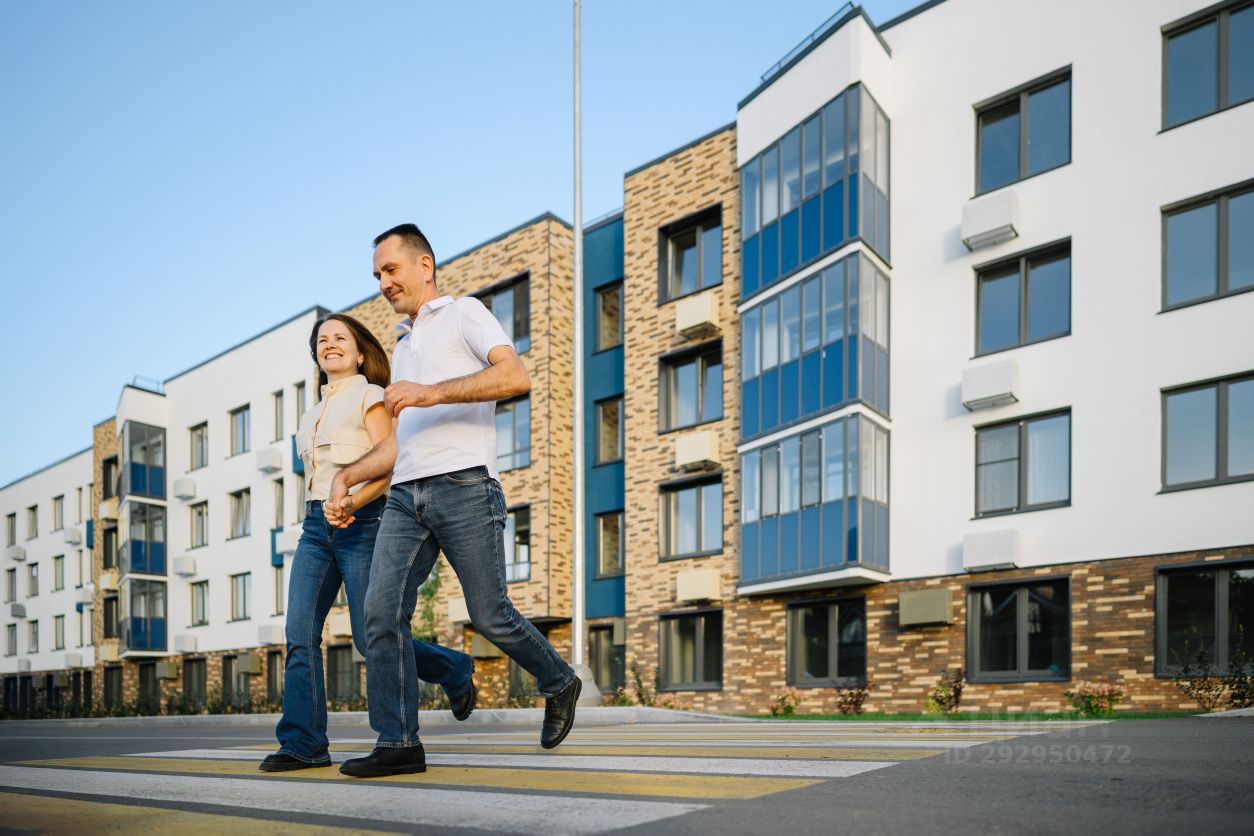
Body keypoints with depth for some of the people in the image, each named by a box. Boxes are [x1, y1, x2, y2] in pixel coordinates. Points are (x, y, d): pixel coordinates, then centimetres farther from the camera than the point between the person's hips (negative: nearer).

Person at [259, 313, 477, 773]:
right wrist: (324, 511, 11)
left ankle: (455, 671, 19)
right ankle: (302, 744, -3)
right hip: (316, 526, 7)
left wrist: (352, 503, -26)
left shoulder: (370, 396, 0)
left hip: (361, 523, -7)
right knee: (300, 634, -6)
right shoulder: (314, 413, 22)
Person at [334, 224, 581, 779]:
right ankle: (398, 744, -3)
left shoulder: (464, 313, 7)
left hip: (463, 486, -7)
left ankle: (559, 685, 20)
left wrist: (433, 393, -19)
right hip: (406, 496, 7)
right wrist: (347, 477, 16)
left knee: (489, 615, -5)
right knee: (382, 612, -8)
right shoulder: (402, 349, 30)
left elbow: (516, 377, -13)